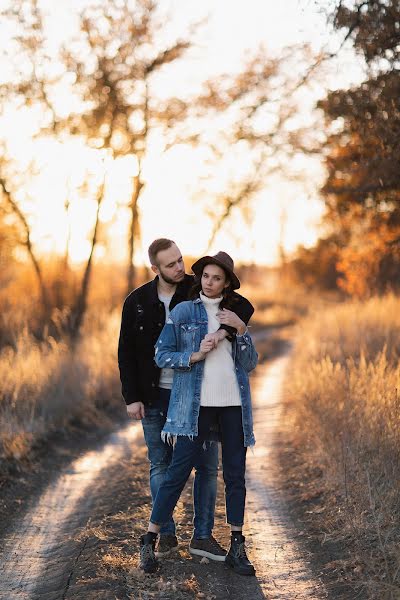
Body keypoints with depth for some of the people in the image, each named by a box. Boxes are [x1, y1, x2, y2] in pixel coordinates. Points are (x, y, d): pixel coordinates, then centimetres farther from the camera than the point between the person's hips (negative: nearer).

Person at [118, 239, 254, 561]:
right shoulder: (137, 302, -4)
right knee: (161, 466, 6)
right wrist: (132, 397, -5)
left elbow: (245, 307, -14)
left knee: (207, 465, 2)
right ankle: (166, 534, 16)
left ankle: (203, 536, 12)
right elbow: (126, 352, 1)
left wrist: (223, 331, -33)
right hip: (157, 397, 0)